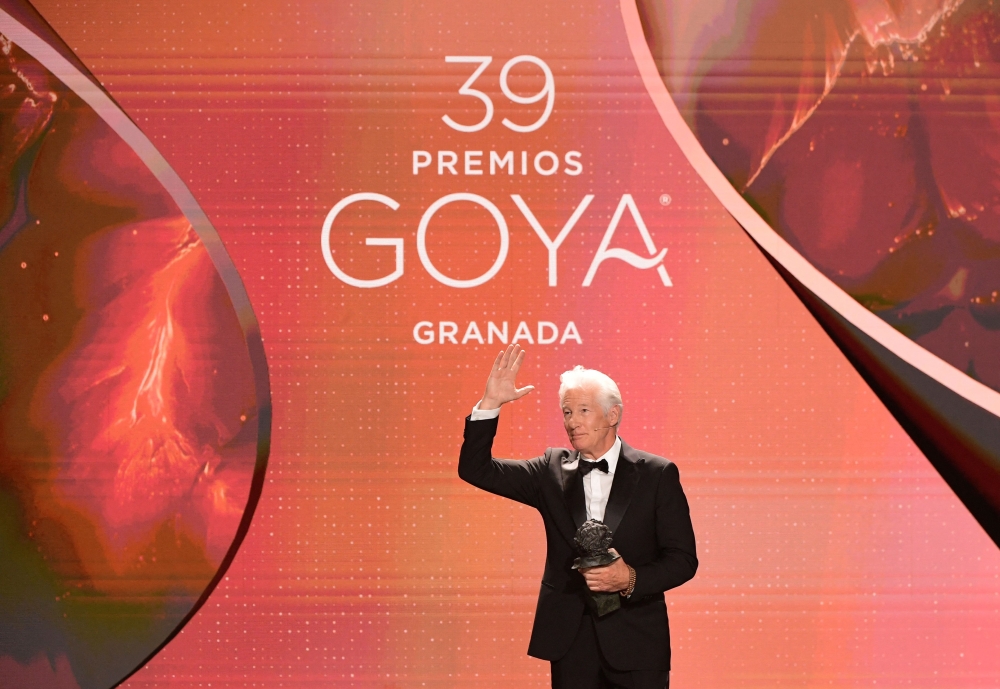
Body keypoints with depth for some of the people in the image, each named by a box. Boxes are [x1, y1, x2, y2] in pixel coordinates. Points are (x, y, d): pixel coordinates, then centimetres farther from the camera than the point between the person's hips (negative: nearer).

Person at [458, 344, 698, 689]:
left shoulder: (657, 475, -1)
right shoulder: (552, 470, 7)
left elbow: (683, 558, -2)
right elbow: (475, 469, 3)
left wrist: (631, 578, -19)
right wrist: (490, 403, -8)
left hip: (636, 639, -2)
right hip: (570, 639, 2)